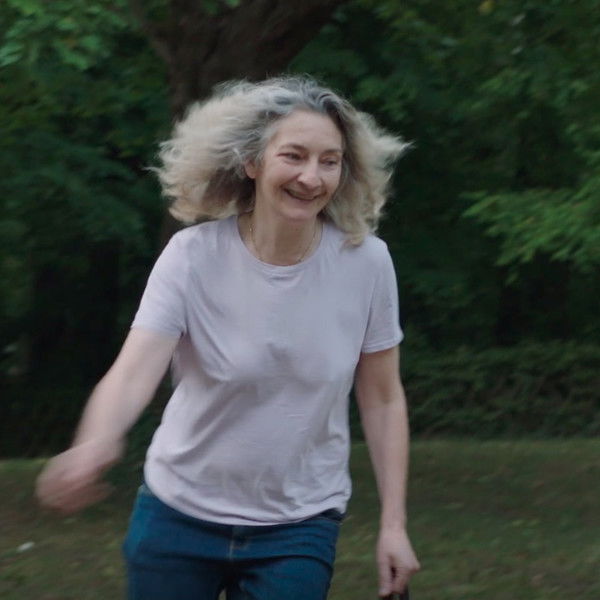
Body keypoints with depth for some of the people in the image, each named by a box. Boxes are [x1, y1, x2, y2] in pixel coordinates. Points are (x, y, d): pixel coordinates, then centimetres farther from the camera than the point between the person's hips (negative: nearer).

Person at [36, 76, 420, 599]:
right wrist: (95, 446, -48)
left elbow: (382, 399, 0)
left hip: (299, 526, 0)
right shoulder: (193, 257, -15)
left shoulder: (366, 262, -11)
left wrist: (394, 525, -3)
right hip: (180, 516, 0)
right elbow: (133, 371, -27)